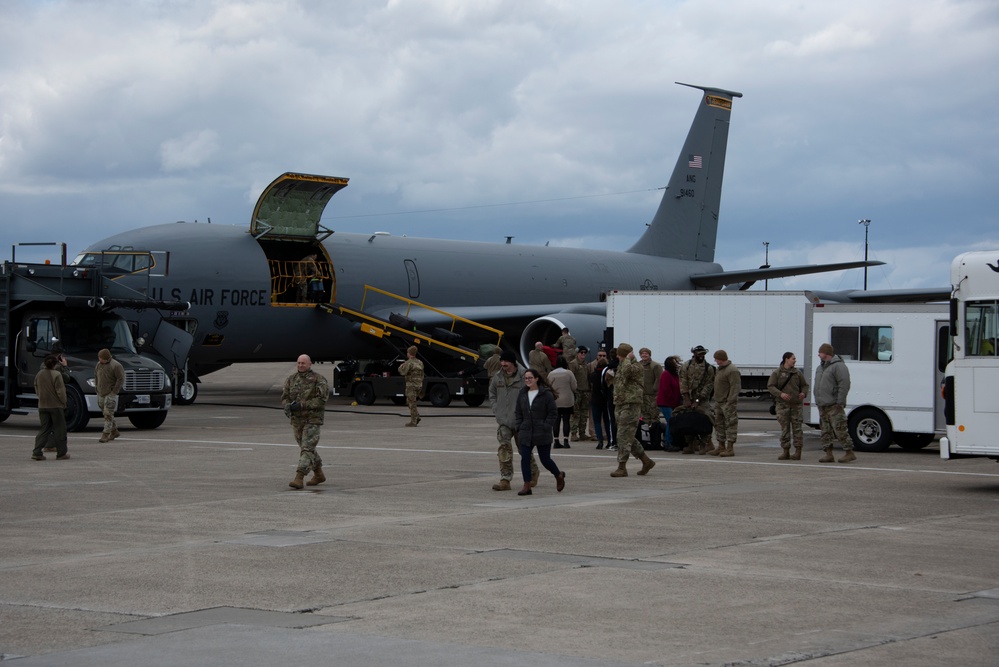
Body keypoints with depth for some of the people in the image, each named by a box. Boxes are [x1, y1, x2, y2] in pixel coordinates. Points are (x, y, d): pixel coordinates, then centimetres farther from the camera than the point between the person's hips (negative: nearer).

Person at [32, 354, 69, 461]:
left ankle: (37, 452, -1)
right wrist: (64, 403, -2)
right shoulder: (56, 375, -15)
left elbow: (37, 390, 12)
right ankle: (61, 453, 9)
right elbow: (60, 391, -15)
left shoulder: (39, 374, 5)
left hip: (42, 406, 5)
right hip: (56, 405, -5)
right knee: (59, 430, 5)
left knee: (43, 429, 9)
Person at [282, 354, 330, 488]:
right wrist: (288, 406, -17)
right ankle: (319, 475, 33)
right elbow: (284, 396, 7)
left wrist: (301, 405, -23)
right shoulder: (291, 379, 7)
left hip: (312, 419, -6)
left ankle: (299, 478, -19)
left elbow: (321, 400, -16)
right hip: (296, 419, 6)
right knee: (306, 448, 16)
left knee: (307, 448, -13)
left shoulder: (319, 380, -8)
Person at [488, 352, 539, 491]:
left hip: (520, 421, -3)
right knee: (504, 448, -7)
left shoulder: (523, 377, -14)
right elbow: (492, 395, 16)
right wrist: (496, 410, 4)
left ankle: (533, 472, 35)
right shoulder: (497, 377, 3)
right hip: (503, 420, 3)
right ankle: (505, 479, -6)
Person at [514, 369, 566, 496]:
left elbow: (553, 413, -7)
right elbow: (518, 413, 15)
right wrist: (519, 427, 3)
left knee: (545, 459, 2)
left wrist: (545, 427, -13)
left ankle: (559, 476, 30)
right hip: (526, 433, 5)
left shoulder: (546, 394, -7)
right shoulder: (522, 394, 9)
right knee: (525, 458, -5)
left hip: (542, 434, -5)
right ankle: (527, 486, -1)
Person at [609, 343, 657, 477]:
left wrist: (628, 358, -19)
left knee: (624, 437, -9)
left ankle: (622, 467, -6)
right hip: (620, 406, 9)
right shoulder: (620, 367, 17)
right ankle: (646, 461, 23)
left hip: (631, 406, -9)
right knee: (628, 437, 13)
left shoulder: (636, 367, -10)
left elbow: (627, 370, -33)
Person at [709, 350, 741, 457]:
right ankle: (721, 447, 21)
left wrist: (730, 402, -24)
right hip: (719, 403, 10)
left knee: (730, 425, -6)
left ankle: (730, 448, -5)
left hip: (728, 403, -10)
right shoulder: (720, 369, 14)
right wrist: (716, 401, 17)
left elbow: (735, 388, -21)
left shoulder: (732, 370, -17)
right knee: (719, 424, 14)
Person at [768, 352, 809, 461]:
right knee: (784, 428, 1)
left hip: (796, 404, 1)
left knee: (797, 427, -2)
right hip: (782, 404, -1)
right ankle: (785, 451, 8)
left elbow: (804, 385, 17)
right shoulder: (777, 373, 3)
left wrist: (804, 393, -5)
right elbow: (770, 386, -2)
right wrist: (780, 394, -17)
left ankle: (798, 451, 1)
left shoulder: (798, 372, 10)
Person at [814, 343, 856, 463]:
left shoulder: (838, 366, -11)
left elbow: (844, 384, -18)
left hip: (834, 406, -9)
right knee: (826, 431, 8)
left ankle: (850, 453, -6)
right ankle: (828, 454, 10)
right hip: (822, 406, 9)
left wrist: (840, 402, -22)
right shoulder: (820, 367, 19)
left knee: (840, 430, -10)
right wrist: (818, 401, 19)